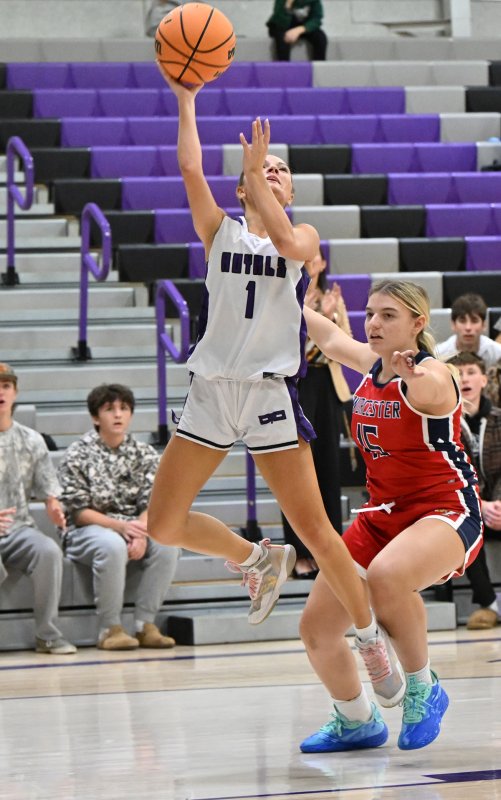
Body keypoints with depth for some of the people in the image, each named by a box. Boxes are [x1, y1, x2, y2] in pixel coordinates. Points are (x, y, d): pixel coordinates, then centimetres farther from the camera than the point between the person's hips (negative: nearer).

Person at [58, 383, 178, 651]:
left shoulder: (145, 454, 8)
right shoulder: (77, 455, -3)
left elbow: (152, 503, 1)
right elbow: (79, 511, -8)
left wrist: (141, 532, -22)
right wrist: (120, 526, -24)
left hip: (133, 529, 4)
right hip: (88, 531, -4)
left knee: (166, 544, -28)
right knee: (112, 545, -38)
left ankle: (145, 624, -22)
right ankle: (109, 629, -28)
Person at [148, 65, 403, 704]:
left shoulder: (304, 236, 6)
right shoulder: (219, 230, 10)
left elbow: (289, 243, -19)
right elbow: (190, 169, -5)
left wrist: (259, 177, -16)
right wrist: (186, 101, -6)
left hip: (271, 392, -2)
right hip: (211, 390, 2)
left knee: (313, 528, -5)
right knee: (163, 525, -1)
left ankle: (369, 635, 11)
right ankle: (257, 560, 25)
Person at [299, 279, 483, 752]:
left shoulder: (432, 375, -16)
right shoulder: (371, 364, 5)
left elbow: (424, 392, -42)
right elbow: (327, 336, 26)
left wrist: (411, 376, -65)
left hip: (446, 512, -8)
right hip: (381, 514, 8)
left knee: (385, 576, -39)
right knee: (317, 628, 2)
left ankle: (423, 690, -18)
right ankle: (356, 722, 28)